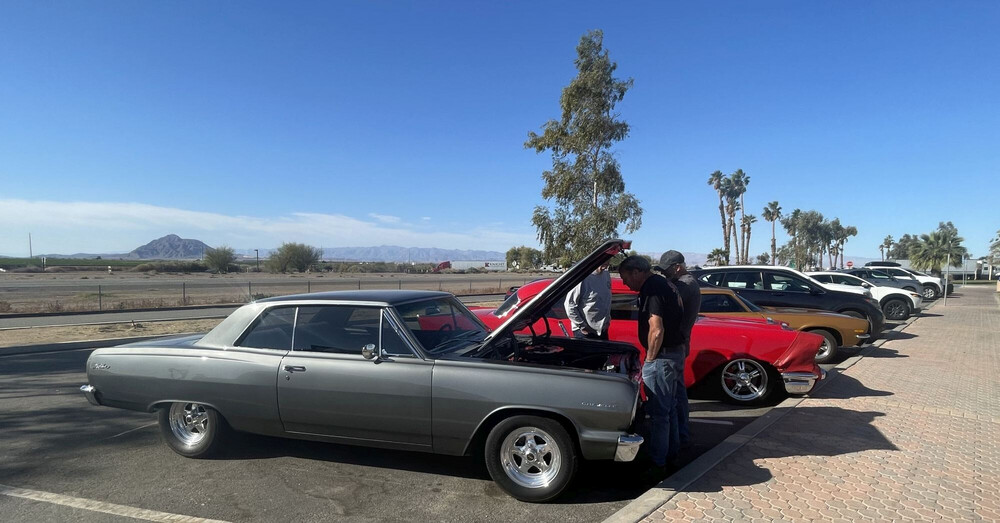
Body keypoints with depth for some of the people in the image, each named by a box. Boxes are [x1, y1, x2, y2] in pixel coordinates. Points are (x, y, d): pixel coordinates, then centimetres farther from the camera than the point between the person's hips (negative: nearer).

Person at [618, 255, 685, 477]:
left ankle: (658, 464, 6)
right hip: (676, 352, 10)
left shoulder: (652, 289, -18)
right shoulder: (662, 283, 13)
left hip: (663, 356, -10)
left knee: (658, 412, -2)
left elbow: (656, 330, -25)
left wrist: (650, 359, -12)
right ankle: (671, 452, 34)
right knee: (668, 408, 21)